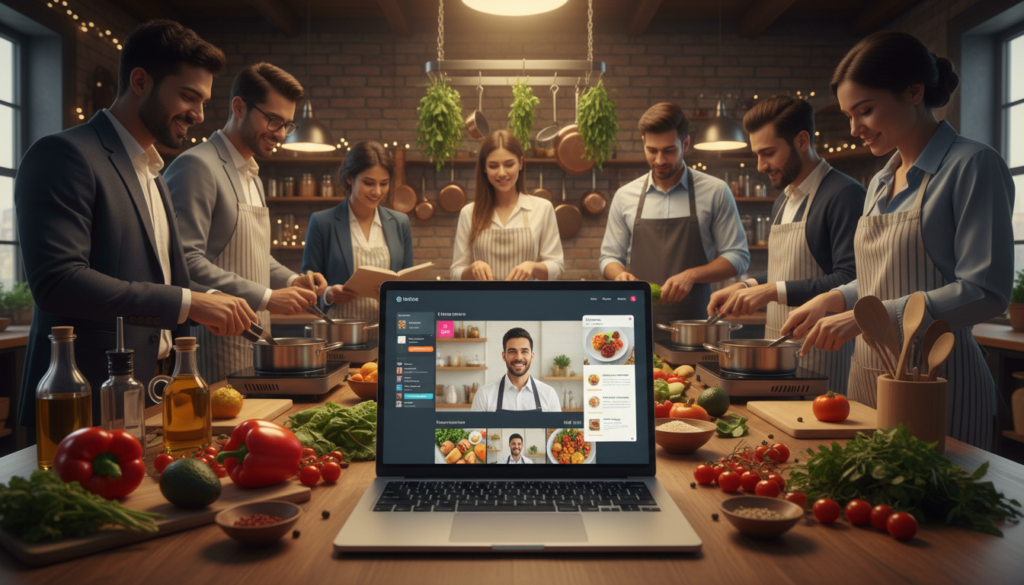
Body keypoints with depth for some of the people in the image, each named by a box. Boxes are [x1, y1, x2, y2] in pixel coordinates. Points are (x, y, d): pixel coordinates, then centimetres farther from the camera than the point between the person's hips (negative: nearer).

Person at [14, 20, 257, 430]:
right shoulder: (65, 155, -11)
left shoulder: (153, 176, 17)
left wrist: (213, 303, 3)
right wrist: (188, 303, -23)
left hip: (151, 395, 8)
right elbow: (57, 280, -22)